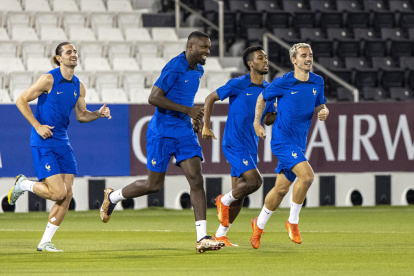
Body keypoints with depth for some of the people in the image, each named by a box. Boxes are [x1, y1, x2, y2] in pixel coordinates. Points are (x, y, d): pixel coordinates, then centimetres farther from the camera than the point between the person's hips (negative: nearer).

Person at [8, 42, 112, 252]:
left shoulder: (78, 86, 9)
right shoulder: (49, 79, -11)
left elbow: (81, 115, 19)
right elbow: (21, 101, -8)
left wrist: (99, 114, 0)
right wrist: (37, 126, -15)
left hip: (62, 142, 7)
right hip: (43, 142, -7)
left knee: (67, 195, -1)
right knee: (58, 193, -15)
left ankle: (45, 242, 9)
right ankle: (23, 184, 13)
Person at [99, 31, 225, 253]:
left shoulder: (198, 70, 11)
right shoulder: (175, 67, -16)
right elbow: (154, 98, -21)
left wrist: (193, 119, 15)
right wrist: (187, 110, -23)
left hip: (184, 130, 7)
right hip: (162, 131, -7)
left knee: (196, 179, -8)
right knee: (154, 185, 1)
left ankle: (202, 238, -13)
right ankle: (112, 197, 29)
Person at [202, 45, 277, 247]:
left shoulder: (269, 89, 9)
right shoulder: (238, 85, -9)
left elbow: (267, 119, 18)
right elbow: (210, 98, 1)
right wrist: (206, 126, -3)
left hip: (251, 147, 7)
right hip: (234, 144, -7)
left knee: (239, 192, 7)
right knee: (254, 180, -21)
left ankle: (220, 235, 18)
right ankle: (224, 200, 5)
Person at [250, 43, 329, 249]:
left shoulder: (317, 82, 5)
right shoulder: (282, 83, -9)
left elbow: (319, 105, 15)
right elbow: (262, 98, 7)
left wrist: (323, 112, -7)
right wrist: (257, 123, 4)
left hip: (299, 143, 6)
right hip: (282, 140, -6)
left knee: (281, 188, 12)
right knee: (306, 175, -24)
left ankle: (259, 225, 32)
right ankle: (293, 222, -9)